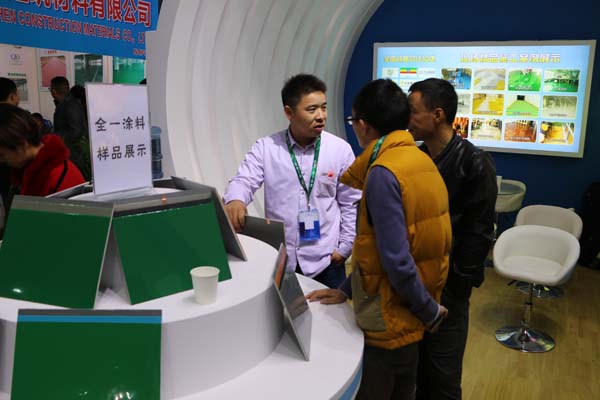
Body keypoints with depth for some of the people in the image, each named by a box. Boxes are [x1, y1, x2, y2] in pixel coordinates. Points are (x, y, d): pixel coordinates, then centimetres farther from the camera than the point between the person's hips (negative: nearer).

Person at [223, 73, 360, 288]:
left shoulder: (340, 149, -3)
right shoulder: (266, 147, -3)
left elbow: (351, 204, 2)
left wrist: (344, 248, 0)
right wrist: (235, 201, -32)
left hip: (324, 261, 0)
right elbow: (243, 181, -9)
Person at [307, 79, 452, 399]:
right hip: (411, 316, 8)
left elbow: (395, 259, -26)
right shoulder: (421, 161, 6)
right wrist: (346, 290, 8)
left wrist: (430, 311, -11)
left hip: (389, 319, -8)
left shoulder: (383, 173, -22)